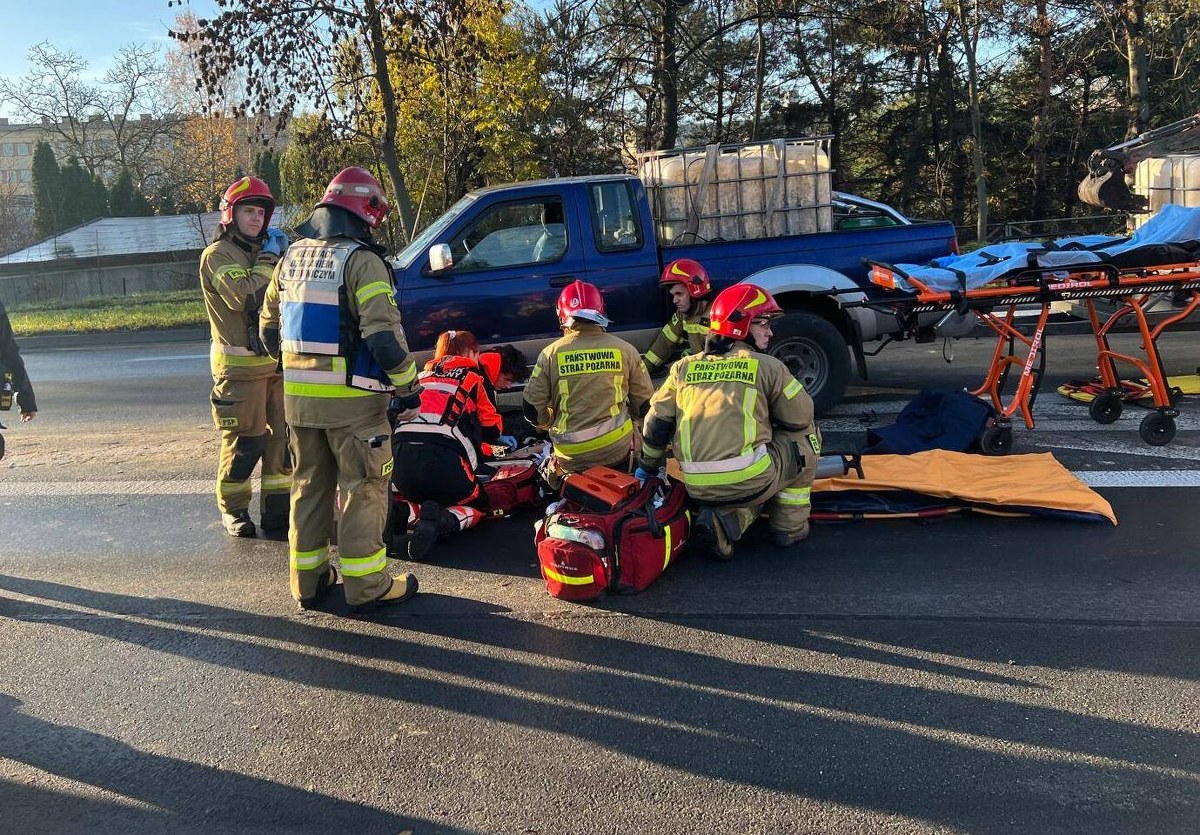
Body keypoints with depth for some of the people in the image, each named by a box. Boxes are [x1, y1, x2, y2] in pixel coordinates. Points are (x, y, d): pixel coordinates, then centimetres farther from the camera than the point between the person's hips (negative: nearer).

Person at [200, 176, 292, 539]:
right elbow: (244, 296, -21)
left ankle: (277, 510, 16)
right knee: (244, 441, -3)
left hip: (277, 360, 7)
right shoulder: (218, 255, -5)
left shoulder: (264, 251, 19)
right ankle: (233, 509, 14)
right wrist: (268, 260, -12)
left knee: (283, 437, 7)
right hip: (240, 364, -7)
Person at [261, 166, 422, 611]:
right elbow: (384, 335, -19)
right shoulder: (361, 260, -12)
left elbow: (269, 327, 17)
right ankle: (366, 584, 8)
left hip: (298, 396, 7)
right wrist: (409, 389, -11)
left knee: (309, 484, 16)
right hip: (351, 398, -7)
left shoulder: (292, 257, 11)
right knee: (362, 488, 2)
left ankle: (308, 579, 24)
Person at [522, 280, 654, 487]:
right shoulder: (624, 350, -2)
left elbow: (532, 410, -2)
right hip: (616, 450, 2)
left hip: (571, 456, -1)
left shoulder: (551, 354, -5)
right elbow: (645, 402, 6)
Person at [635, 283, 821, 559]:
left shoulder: (684, 367, 14)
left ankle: (723, 519, 6)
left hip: (698, 489, 5)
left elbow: (657, 421, 16)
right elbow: (801, 417, 9)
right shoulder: (767, 366, 3)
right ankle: (790, 527, 21)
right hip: (750, 480, -5)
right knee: (807, 435, 20)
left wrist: (648, 466, 30)